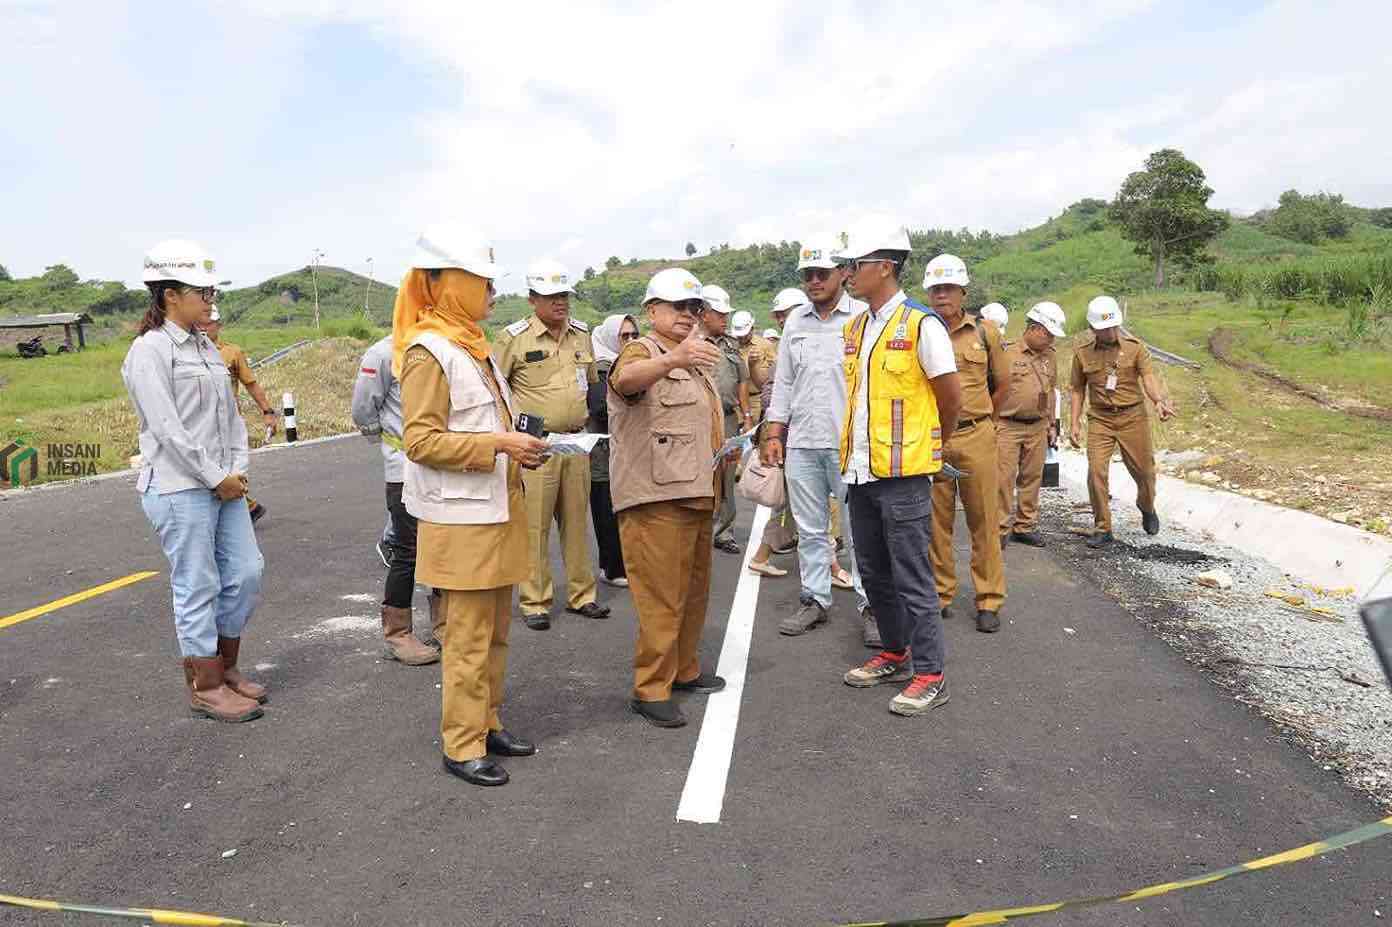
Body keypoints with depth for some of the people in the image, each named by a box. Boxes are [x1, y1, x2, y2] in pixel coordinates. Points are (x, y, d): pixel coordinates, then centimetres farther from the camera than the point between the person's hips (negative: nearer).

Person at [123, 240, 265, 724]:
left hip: (223, 484, 8)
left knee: (246, 574, 10)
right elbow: (167, 427, -16)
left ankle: (225, 666, 27)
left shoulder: (207, 348, 13)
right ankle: (205, 688, 13)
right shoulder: (149, 350, -10)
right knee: (198, 588, 0)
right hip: (179, 489, -8)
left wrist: (239, 470, 2)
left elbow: (231, 414, 14)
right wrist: (216, 479, -14)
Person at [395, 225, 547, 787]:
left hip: (496, 509, 9)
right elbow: (420, 440, -19)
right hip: (462, 519, -9)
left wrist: (518, 446, 8)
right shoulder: (429, 352, -13)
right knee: (467, 638, 0)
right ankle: (462, 746, 13)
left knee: (495, 630, 16)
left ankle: (488, 724, 29)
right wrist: (498, 444, -24)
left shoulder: (473, 346, 15)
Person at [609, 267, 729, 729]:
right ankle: (650, 689, 3)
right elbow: (625, 379, -34)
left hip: (697, 495, 9)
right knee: (661, 596, -7)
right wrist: (673, 359, -52)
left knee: (694, 591, 17)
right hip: (656, 498, -9)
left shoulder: (694, 363, 23)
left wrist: (727, 449, 21)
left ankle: (684, 669, 32)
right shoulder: (643, 352, -7)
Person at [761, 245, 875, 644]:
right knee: (810, 529, 12)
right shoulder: (795, 321, 13)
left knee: (861, 529, 1)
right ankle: (814, 600, 23)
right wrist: (773, 434, 12)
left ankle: (870, 606, 11)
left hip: (851, 443, -5)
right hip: (801, 443, 5)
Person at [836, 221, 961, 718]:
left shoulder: (921, 324, -11)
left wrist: (929, 444, 9)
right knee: (873, 571, 16)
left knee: (911, 576, -1)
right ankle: (895, 653, 32)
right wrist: (853, 452, 15)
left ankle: (930, 675, 12)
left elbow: (952, 397, -5)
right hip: (860, 471, 7)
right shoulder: (855, 328, 11)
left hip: (902, 473, -7)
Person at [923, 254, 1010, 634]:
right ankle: (940, 595, 21)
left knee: (984, 520, 4)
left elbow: (1002, 383, 16)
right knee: (936, 521, 7)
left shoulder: (984, 332, 5)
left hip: (977, 437, 0)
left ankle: (989, 600, 14)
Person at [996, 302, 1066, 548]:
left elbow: (1051, 392, 19)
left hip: (1038, 428, 6)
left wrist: (1051, 424, 18)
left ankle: (1025, 526, 20)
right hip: (1007, 427, -6)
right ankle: (1002, 529, 3)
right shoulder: (1007, 353, -9)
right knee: (1004, 479, -4)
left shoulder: (1050, 357, 11)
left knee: (1032, 478, 10)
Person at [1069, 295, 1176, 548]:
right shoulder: (1082, 350, -2)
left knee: (1144, 470, 10)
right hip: (1100, 419, 0)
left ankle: (1147, 509, 42)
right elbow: (1078, 388, 6)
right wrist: (1075, 423, 1)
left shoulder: (1135, 346, -6)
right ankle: (1102, 529, 4)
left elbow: (1148, 377, -15)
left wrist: (1159, 400, -35)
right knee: (1096, 472, -10)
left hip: (1133, 416, 0)